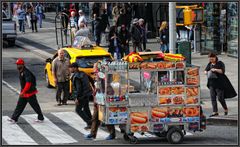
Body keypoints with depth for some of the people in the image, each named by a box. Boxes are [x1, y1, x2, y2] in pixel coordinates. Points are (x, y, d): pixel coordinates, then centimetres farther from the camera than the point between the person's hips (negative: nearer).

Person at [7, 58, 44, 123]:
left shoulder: (26, 72, -23)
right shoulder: (21, 72, 8)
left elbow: (28, 83, -30)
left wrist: (23, 92, -33)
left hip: (30, 92, -9)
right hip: (24, 92, 9)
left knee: (35, 105, 3)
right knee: (19, 105, 6)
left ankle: (41, 118, 16)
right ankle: (14, 118, 6)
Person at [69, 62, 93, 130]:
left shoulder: (76, 77, -19)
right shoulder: (83, 74, 9)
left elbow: (79, 88, -23)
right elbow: (88, 84, 16)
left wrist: (77, 98, -20)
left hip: (82, 95, -9)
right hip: (87, 94, 9)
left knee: (78, 110, 1)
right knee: (86, 109, 19)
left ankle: (89, 122, -5)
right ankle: (90, 123, 23)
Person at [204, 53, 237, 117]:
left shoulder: (220, 63, -4)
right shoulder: (209, 64, 11)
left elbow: (222, 71, -14)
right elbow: (205, 71, 15)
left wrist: (215, 70, -27)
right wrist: (207, 72, -8)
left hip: (219, 82, -5)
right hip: (211, 83, 5)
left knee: (220, 98, -5)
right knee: (213, 98, -1)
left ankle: (225, 109, 20)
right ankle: (215, 112, 1)